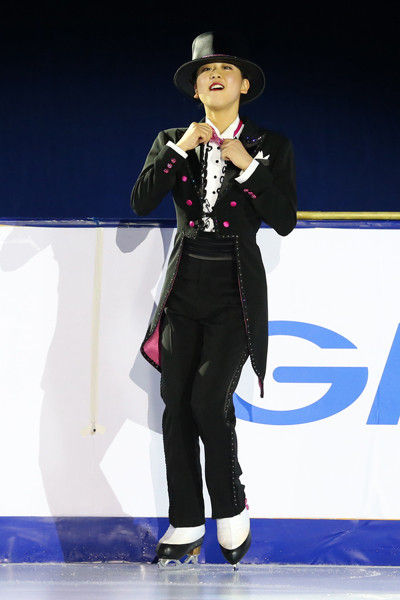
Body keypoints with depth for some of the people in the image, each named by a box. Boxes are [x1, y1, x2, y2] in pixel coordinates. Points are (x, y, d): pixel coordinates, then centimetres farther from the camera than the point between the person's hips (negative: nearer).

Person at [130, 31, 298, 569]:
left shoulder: (271, 146, 4)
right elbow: (141, 202, -3)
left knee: (209, 399, -17)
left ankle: (232, 516, 2)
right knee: (176, 404, -1)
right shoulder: (172, 141, 10)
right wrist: (179, 151, -11)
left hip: (235, 292, -3)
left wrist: (247, 165, -12)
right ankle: (186, 528, 8)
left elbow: (285, 221, -5)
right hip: (184, 291, 3)